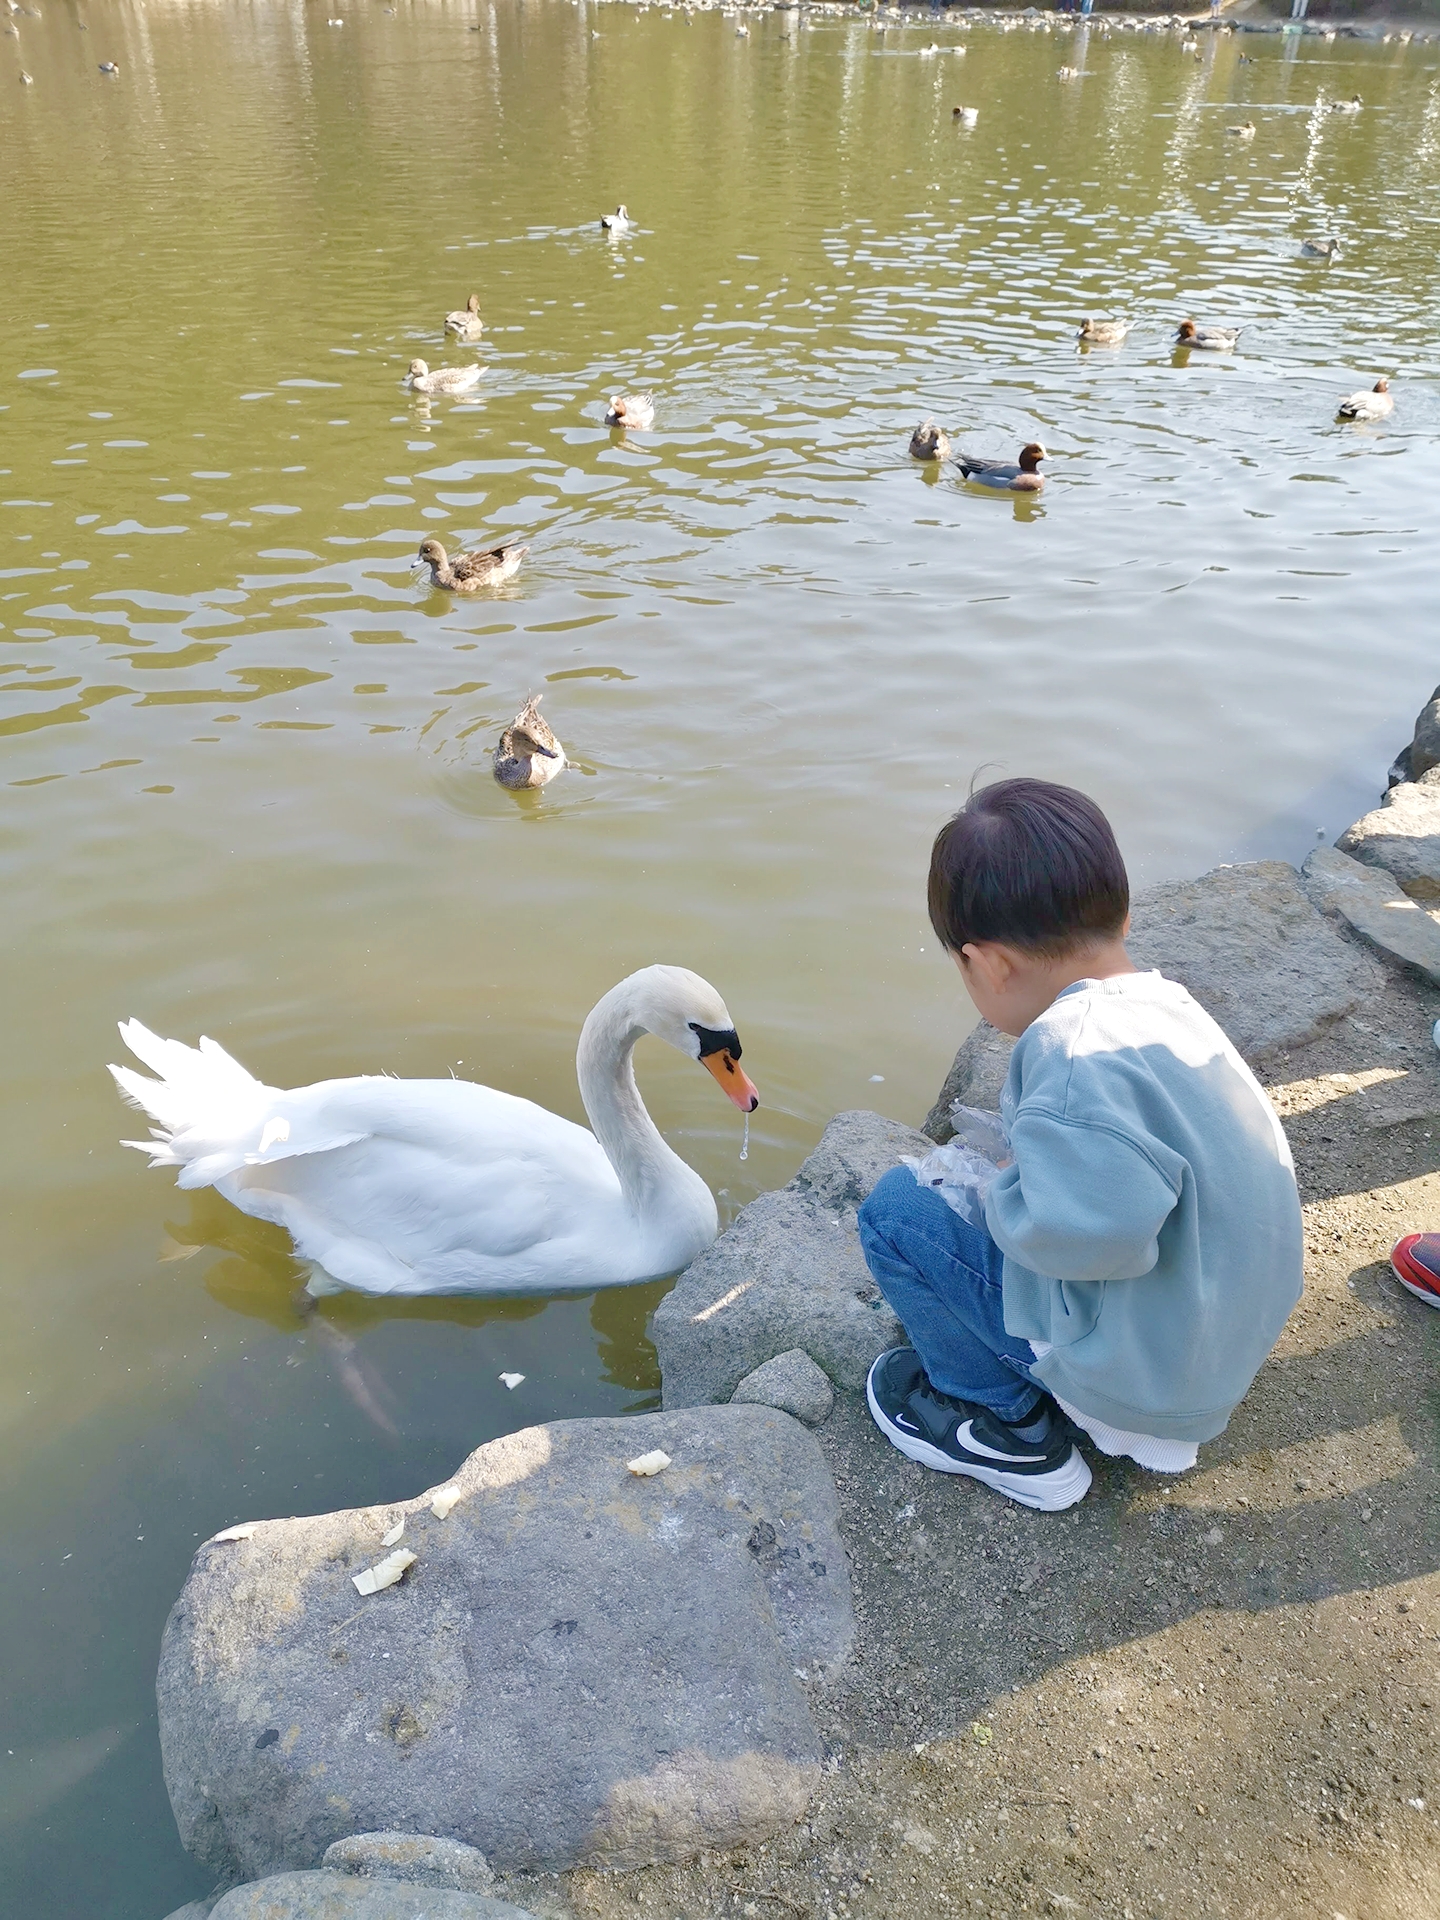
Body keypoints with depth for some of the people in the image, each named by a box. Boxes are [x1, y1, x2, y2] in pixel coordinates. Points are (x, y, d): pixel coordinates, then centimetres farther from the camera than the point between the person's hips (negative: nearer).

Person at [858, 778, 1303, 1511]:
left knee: (895, 1207, -5)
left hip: (1140, 1380, -9)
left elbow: (1095, 1228, -37)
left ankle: (1012, 1428, 8)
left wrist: (1004, 1196, -18)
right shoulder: (1167, 1004, 1)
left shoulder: (1079, 1054, -27)